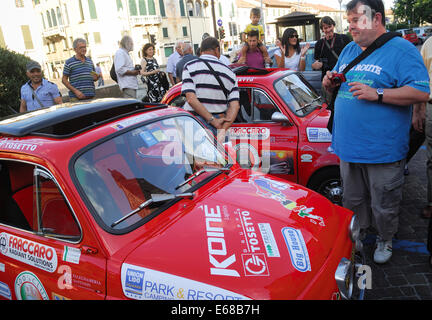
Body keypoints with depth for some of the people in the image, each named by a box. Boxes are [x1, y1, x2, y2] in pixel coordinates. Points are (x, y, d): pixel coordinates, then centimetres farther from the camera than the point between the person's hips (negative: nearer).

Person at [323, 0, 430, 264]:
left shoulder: (402, 50, -8)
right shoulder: (349, 50, 13)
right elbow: (336, 86, 23)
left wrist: (376, 93, -24)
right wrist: (330, 83, -2)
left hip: (383, 150, -6)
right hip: (348, 145, 6)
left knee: (384, 205, 10)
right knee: (352, 200, 19)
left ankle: (385, 240, 35)